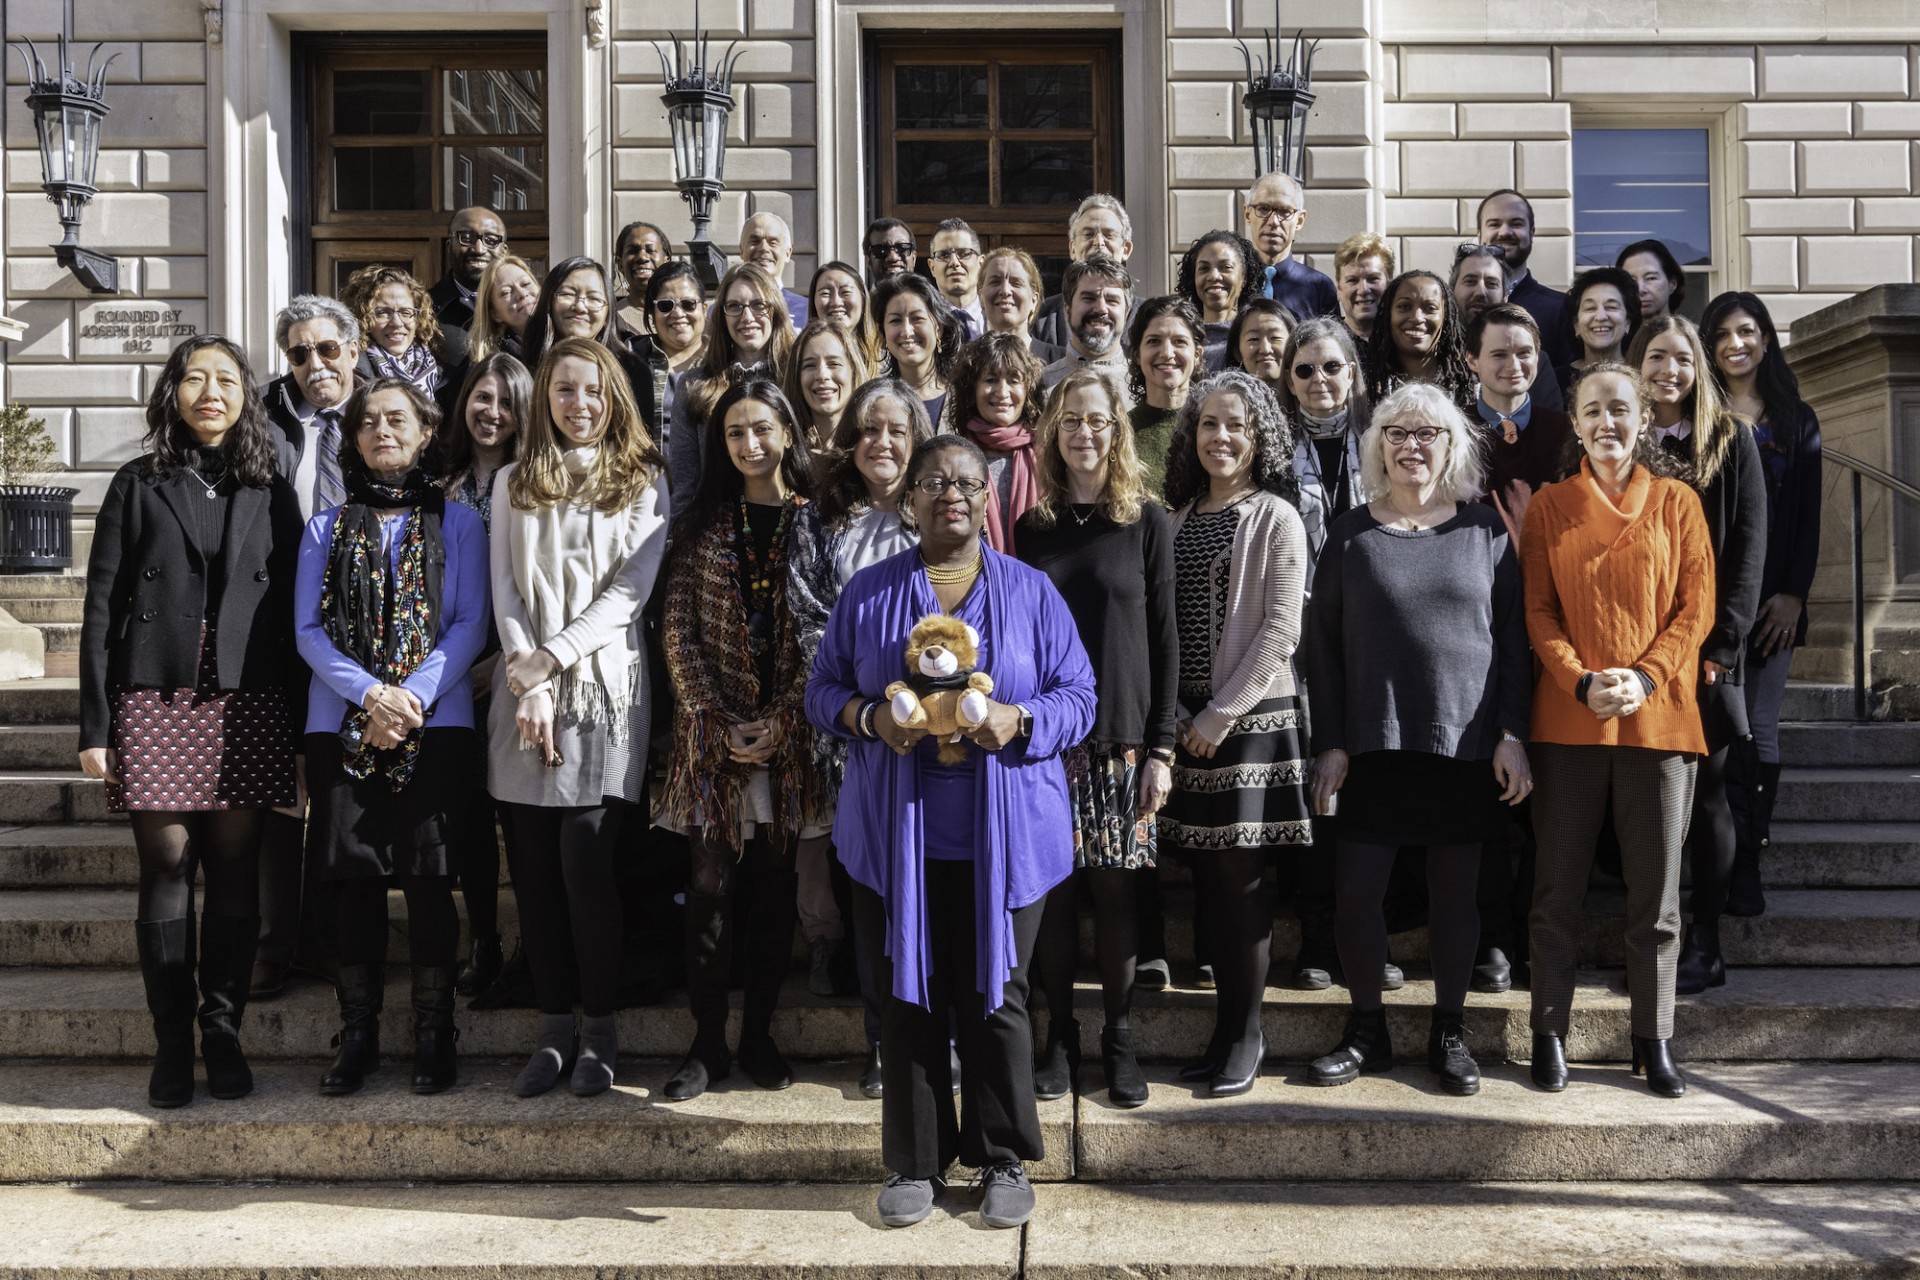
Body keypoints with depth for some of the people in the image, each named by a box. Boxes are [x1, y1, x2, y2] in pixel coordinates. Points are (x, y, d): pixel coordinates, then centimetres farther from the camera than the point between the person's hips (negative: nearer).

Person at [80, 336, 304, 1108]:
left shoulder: (272, 494, 11)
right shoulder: (138, 486, 8)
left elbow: (291, 615, 8)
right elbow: (101, 609, 4)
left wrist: (303, 730, 3)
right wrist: (95, 727, -3)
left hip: (247, 708, 1)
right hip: (155, 705, -1)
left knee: (235, 876, 3)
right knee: (166, 871, 1)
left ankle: (224, 1035, 12)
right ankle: (173, 1046, 10)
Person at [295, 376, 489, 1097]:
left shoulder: (458, 524, 9)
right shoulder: (327, 528, 14)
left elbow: (470, 626, 0)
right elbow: (308, 630, 4)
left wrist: (414, 696, -14)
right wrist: (370, 694, -12)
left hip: (436, 723, -1)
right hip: (342, 726, 2)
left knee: (429, 878, -2)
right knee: (355, 880, 3)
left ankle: (433, 1037, 9)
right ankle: (357, 1037, 13)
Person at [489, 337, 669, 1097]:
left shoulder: (643, 483, 7)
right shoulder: (513, 483, 14)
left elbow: (630, 592, -2)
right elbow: (505, 589, 5)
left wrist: (551, 659, -11)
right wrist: (527, 682, -8)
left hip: (605, 684, -2)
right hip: (524, 690, 3)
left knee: (586, 858, -10)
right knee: (534, 864, 2)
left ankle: (598, 1025, 6)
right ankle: (552, 1026, 14)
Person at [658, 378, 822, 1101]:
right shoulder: (704, 522, 7)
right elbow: (679, 630, 1)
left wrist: (781, 722, -10)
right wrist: (720, 723, -8)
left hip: (789, 734, 0)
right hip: (713, 734, 1)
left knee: (775, 885, 6)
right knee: (709, 884, -1)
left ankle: (760, 1035, 18)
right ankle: (707, 1043, 9)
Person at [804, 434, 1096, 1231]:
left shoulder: (1030, 592, 6)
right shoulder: (868, 592, 7)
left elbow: (1077, 697, 4)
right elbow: (823, 691, 8)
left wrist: (1019, 720, -16)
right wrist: (870, 717, -13)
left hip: (1004, 837, 0)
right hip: (896, 836, 1)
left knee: (995, 997, 4)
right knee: (908, 998, 6)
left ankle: (1003, 1160, 20)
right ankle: (914, 1163, 20)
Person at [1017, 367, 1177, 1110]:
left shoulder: (1146, 522, 5)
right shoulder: (1031, 526, 8)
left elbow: (1164, 638, 2)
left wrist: (1161, 747, -3)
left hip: (1123, 738, -1)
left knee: (1116, 887, 1)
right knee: (1053, 888, 2)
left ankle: (1119, 1041, 14)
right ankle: (1059, 1039, 15)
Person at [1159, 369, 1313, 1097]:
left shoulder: (1275, 519, -3)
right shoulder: (1179, 518, 13)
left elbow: (1279, 628, -10)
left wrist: (1223, 712, -12)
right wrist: (1175, 712, 1)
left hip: (1253, 717, -5)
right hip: (1188, 719, 5)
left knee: (1238, 877, -2)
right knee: (1207, 879, 7)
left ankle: (1245, 1036, 10)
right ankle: (1227, 1028, 18)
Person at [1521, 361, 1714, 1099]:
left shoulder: (1677, 503, 8)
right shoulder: (1549, 506, 8)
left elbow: (1696, 607, 3)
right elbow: (1538, 610, 4)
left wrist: (1644, 677, -11)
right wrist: (1581, 682, -11)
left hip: (1657, 717, 0)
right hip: (1568, 719, 0)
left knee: (1656, 894, 5)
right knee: (1558, 888, 4)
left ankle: (1653, 1043, 17)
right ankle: (1549, 1034, 14)